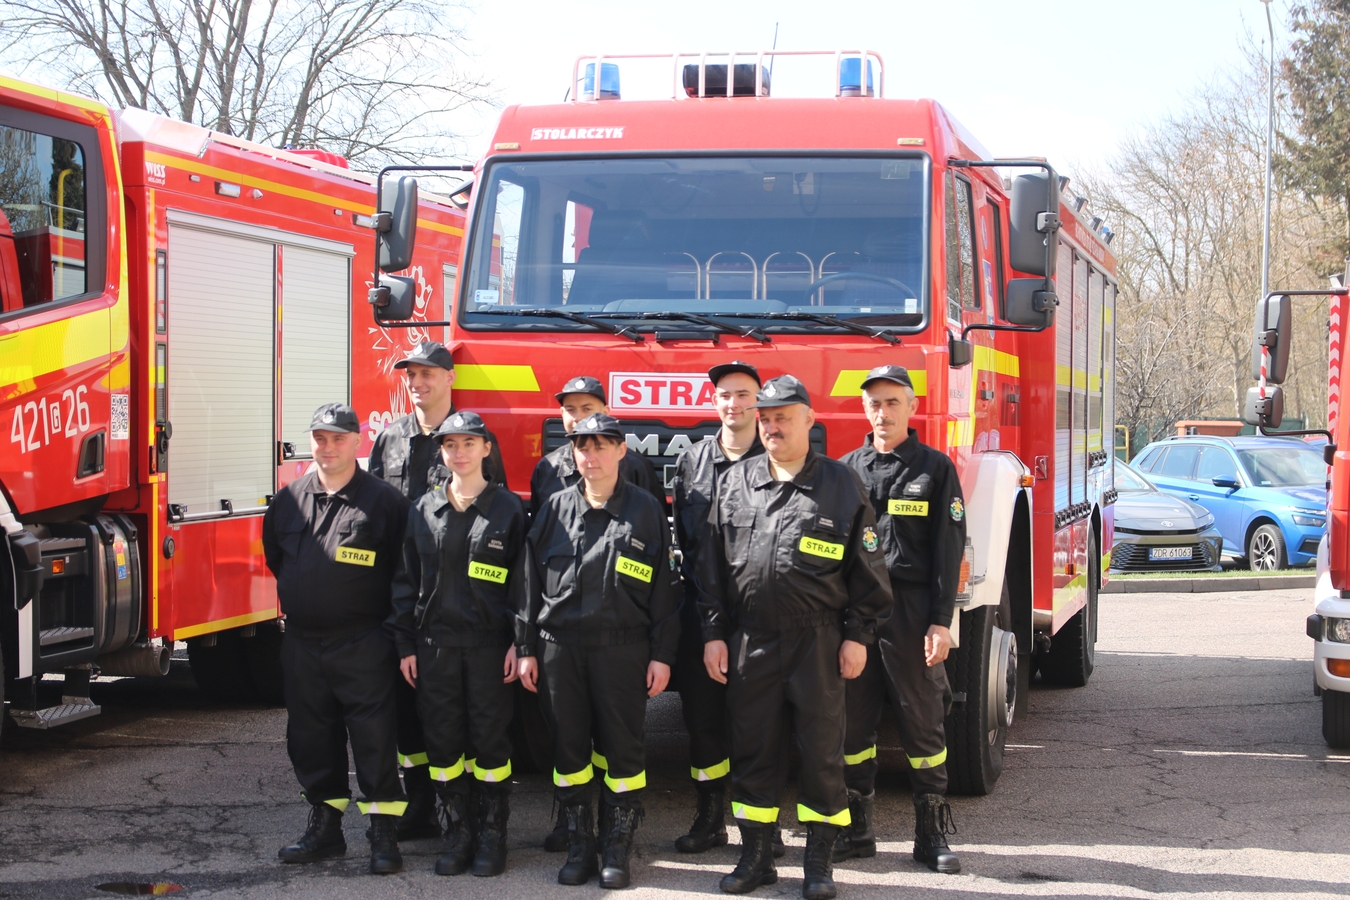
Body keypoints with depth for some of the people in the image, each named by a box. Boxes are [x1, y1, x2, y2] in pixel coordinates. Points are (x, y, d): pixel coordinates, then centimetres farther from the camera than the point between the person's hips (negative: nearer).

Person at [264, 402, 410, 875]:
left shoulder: (383, 501, -6)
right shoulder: (288, 500, 8)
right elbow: (274, 556, 24)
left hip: (362, 644, -5)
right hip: (302, 641, 5)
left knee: (373, 737, -4)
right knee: (310, 737, 11)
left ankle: (384, 834, 3)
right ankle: (325, 826, 23)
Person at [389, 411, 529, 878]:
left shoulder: (508, 508, 1)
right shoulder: (423, 510, 8)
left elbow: (522, 581, -1)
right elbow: (406, 580, 9)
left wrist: (519, 643, -8)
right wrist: (406, 644, 4)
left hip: (490, 644, -2)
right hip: (435, 643, 3)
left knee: (491, 739, 1)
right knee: (442, 739, 5)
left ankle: (493, 833, 12)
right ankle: (458, 831, 16)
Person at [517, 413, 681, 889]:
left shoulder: (645, 511, 2)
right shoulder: (556, 509, 9)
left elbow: (664, 586, 1)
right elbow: (533, 581, 10)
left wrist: (662, 654, -4)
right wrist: (527, 648, 6)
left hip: (623, 648, -2)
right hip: (561, 647, 2)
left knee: (623, 746, 1)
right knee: (569, 744, 5)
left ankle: (617, 849, 10)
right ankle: (579, 845, 15)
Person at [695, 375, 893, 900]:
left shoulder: (840, 485, 2)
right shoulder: (734, 483, 8)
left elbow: (866, 569, 2)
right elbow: (711, 565, 9)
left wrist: (858, 636, -4)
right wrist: (714, 633, 4)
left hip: (818, 640, -2)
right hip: (751, 640, 2)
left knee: (822, 749, 2)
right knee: (752, 749, 7)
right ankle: (756, 857, 18)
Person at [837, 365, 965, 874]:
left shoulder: (935, 469, 2)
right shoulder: (846, 469, 11)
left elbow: (948, 550, -1)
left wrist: (941, 621, -9)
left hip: (911, 610, -3)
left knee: (923, 723, 0)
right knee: (853, 722, 5)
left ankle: (933, 833, 7)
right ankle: (856, 829, 14)